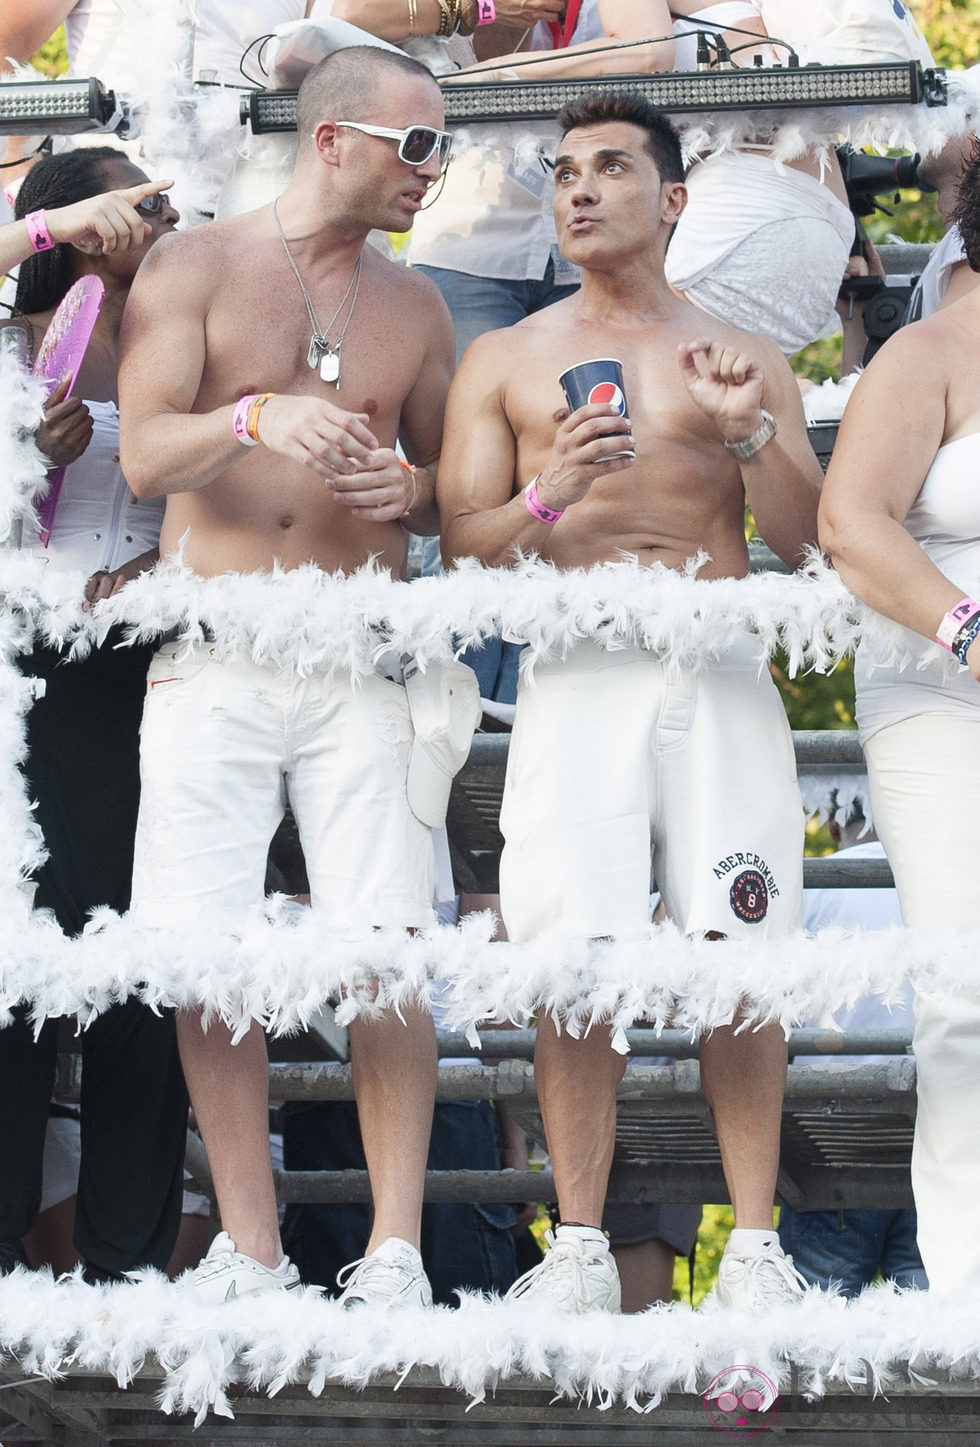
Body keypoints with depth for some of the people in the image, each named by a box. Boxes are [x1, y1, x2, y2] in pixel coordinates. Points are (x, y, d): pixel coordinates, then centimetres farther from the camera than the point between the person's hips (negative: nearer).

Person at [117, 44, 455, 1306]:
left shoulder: (412, 307, 14)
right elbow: (145, 454, -7)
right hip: (213, 664, -2)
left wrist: (411, 491, -2)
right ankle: (249, 1252, 3)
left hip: (358, 665, 2)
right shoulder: (198, 267, 4)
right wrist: (256, 419, -26)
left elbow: (455, 478, 22)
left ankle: (394, 1252, -6)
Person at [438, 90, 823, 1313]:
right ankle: (579, 1246, -1)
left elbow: (801, 536, 8)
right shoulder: (505, 362, 14)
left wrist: (748, 433, -9)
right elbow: (461, 548, 8)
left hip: (720, 674, 0)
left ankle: (754, 1242, 1)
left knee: (738, 961, -6)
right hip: (576, 676, 0)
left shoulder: (743, 361, 15)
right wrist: (546, 499, -11)